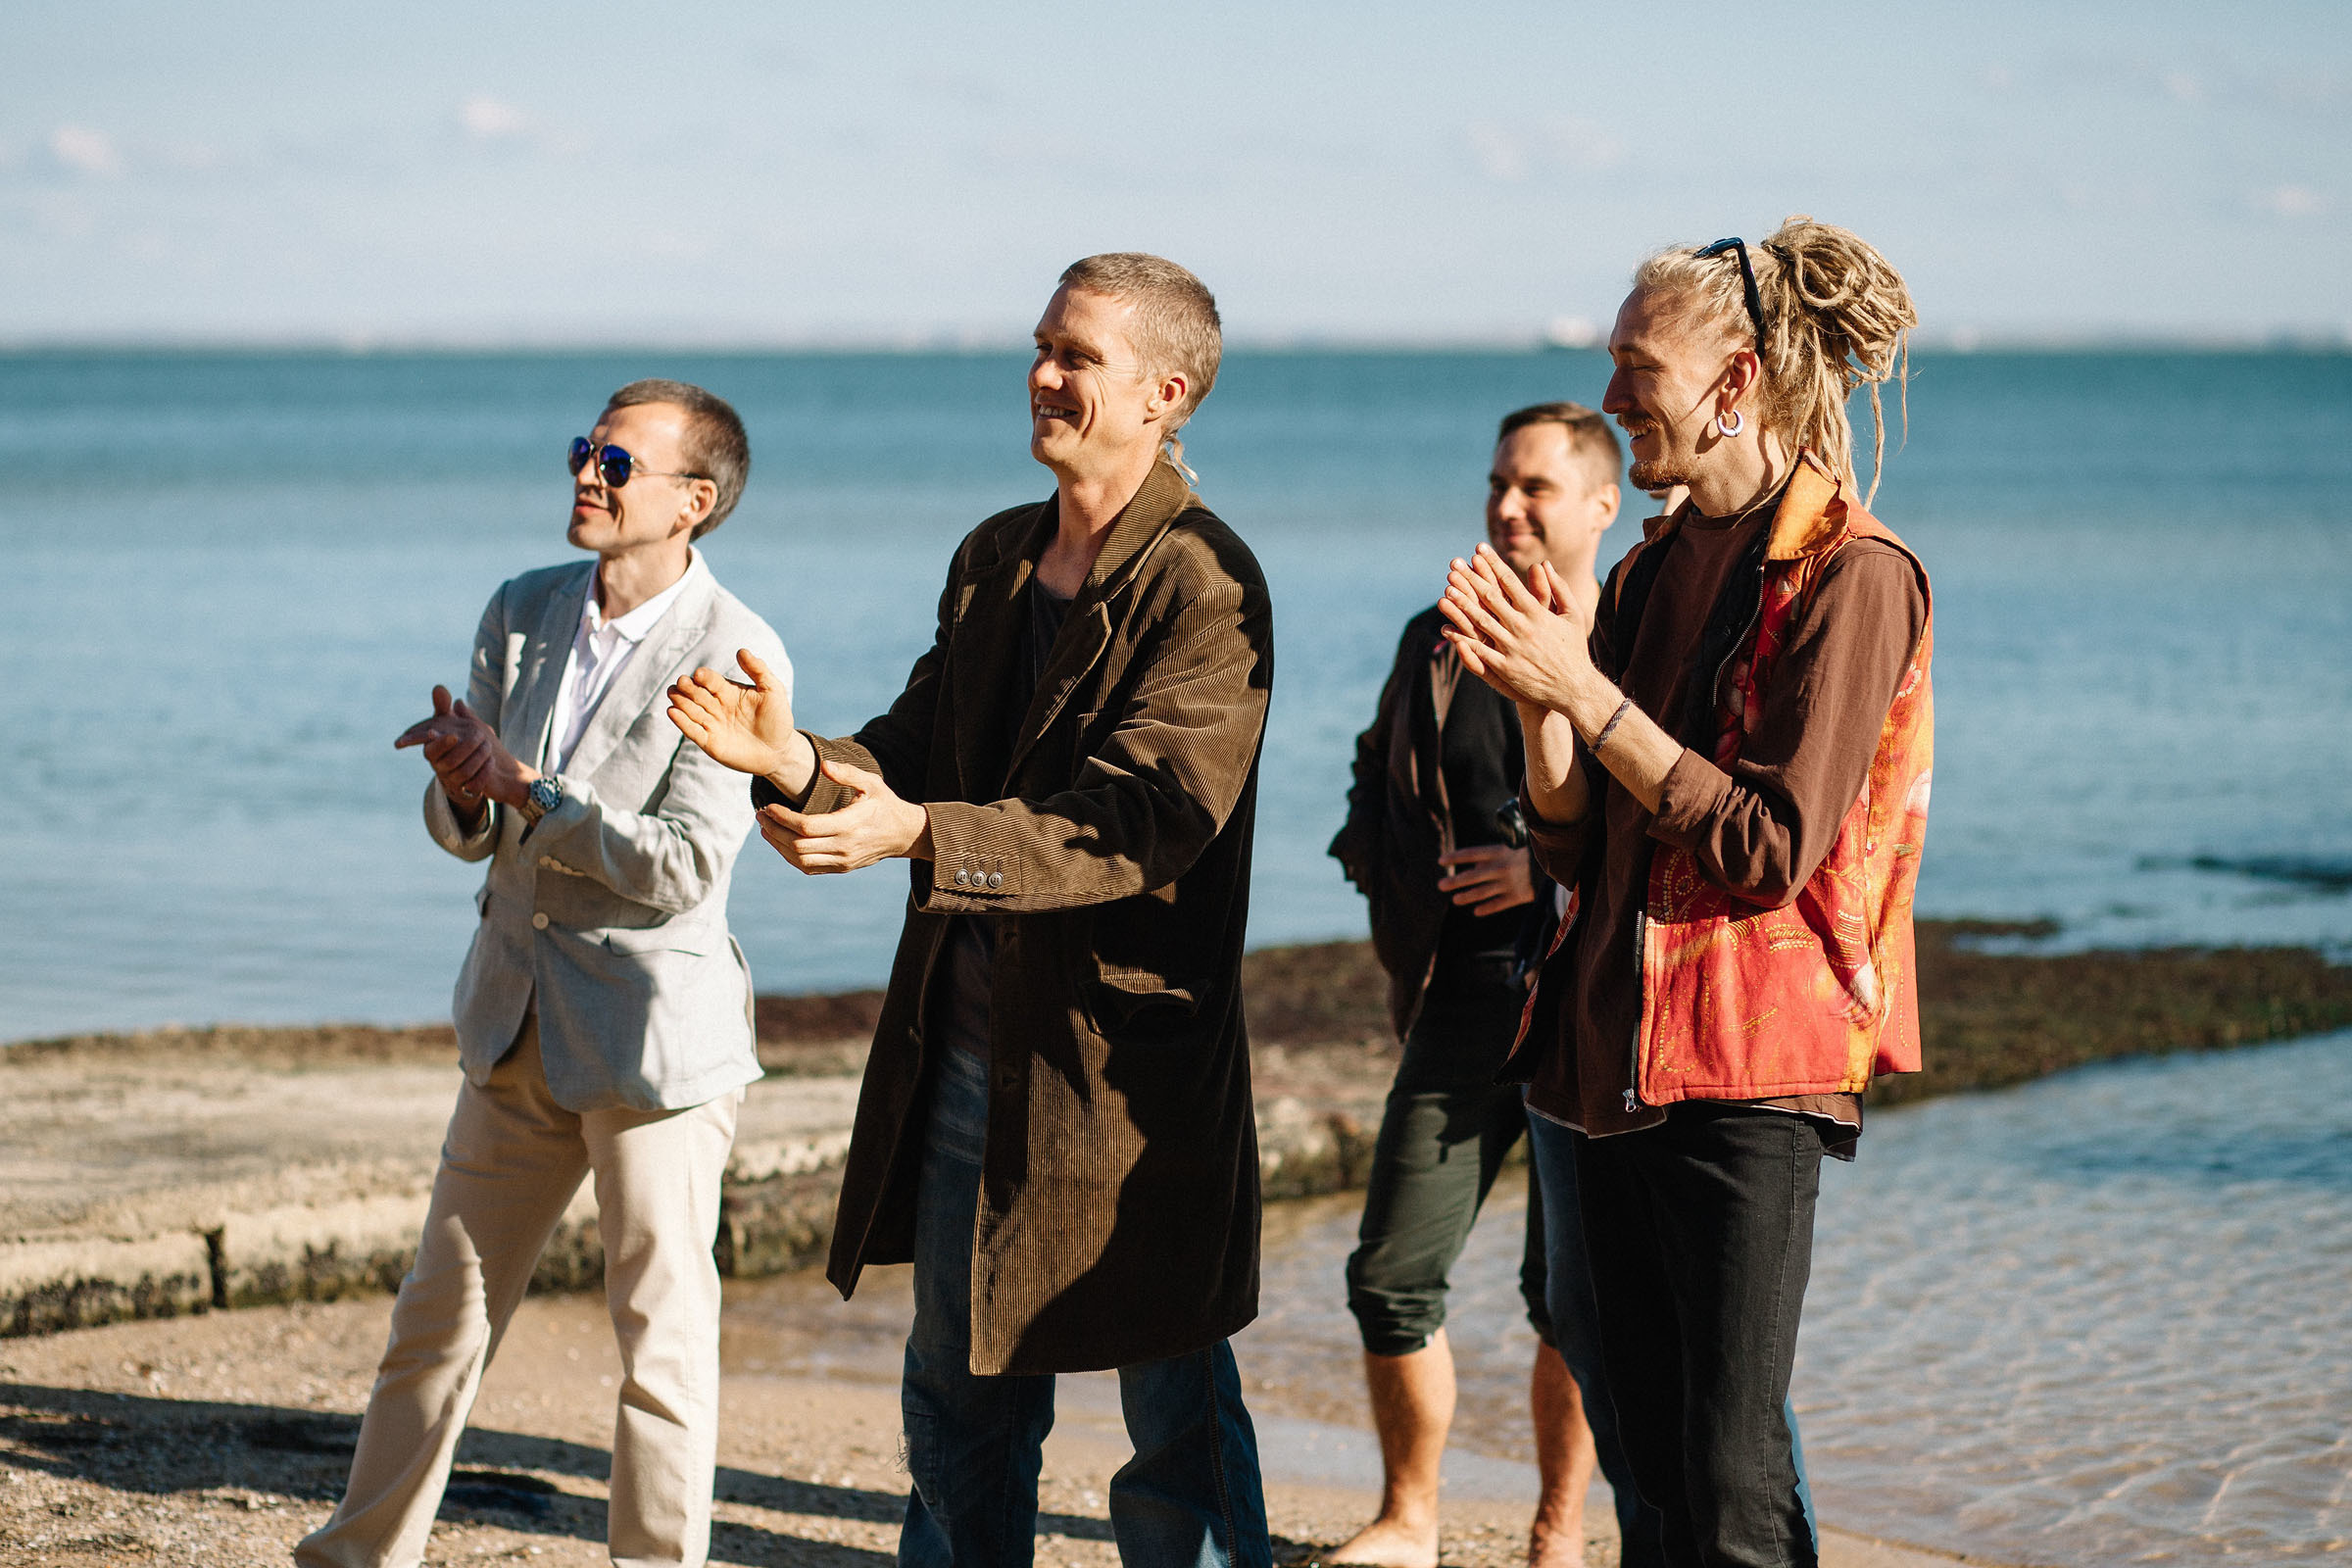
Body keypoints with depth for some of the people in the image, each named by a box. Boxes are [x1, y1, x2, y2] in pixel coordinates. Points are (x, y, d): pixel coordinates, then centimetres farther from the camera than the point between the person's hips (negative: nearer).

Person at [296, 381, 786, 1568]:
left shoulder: (736, 655, -14)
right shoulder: (522, 613, 6)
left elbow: (685, 863, -20)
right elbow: (463, 830, 11)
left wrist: (518, 787, -18)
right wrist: (464, 796, -13)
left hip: (654, 1033, -6)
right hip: (518, 1024, 6)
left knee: (662, 1339, 3)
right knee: (440, 1313, 14)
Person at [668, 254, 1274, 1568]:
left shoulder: (1205, 586, -15)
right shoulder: (995, 557, 12)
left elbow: (1145, 816, -24)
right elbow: (926, 746, 11)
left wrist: (917, 835, -33)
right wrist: (798, 761, -10)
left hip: (1126, 1056, -8)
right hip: (969, 1030, 8)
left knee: (1176, 1414, 3)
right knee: (961, 1391, 18)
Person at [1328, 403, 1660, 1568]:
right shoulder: (1436, 645, 13)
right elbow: (1374, 789, 27)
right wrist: (1394, 886, 10)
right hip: (1463, 1003, 4)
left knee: (1575, 1299, 3)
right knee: (1392, 1276, 1)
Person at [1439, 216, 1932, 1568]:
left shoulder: (1851, 574, -9)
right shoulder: (1657, 569, 14)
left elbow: (1770, 848, -16)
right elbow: (1579, 851, 12)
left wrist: (1590, 695, -16)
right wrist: (1536, 701, -4)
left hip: (1745, 1069, -8)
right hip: (1614, 1051, 8)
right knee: (1653, 1452, 12)